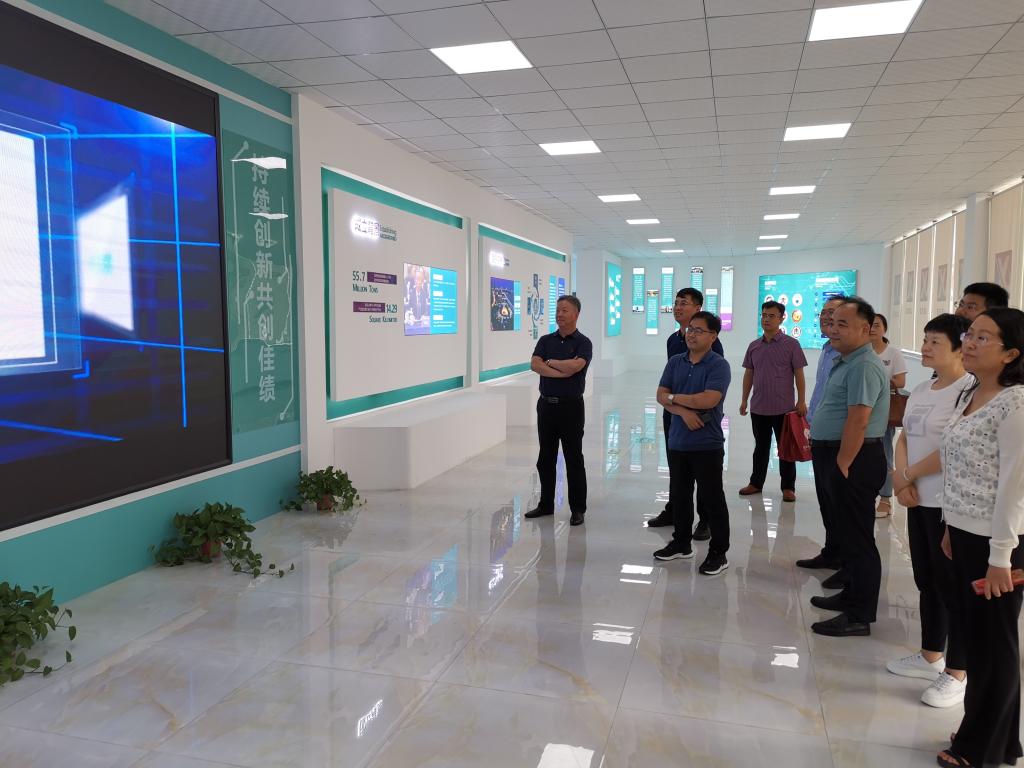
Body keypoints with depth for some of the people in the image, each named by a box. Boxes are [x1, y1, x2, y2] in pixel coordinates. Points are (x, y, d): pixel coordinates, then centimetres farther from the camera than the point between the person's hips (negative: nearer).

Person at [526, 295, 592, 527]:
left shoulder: (583, 343, -4)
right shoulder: (545, 340, 9)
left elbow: (575, 365, -22)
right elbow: (534, 364, -7)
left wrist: (550, 362, -7)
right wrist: (561, 372, -16)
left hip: (571, 406, -4)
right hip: (546, 404, 5)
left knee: (573, 459, 1)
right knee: (545, 458, 11)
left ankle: (578, 509, 11)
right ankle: (546, 504, 23)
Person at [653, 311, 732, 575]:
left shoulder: (718, 365, -10)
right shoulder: (675, 362, 7)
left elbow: (709, 399, -23)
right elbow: (661, 395, 2)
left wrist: (675, 397, -10)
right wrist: (683, 411, -16)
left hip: (707, 444, -6)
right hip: (677, 442, 6)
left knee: (711, 498, 2)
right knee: (680, 495, 16)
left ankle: (718, 552, 13)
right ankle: (681, 543, 31)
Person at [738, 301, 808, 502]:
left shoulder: (791, 344, -5)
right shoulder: (754, 346, 7)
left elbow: (799, 374, -5)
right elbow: (748, 374, 12)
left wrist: (801, 401, -9)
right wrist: (744, 400, 11)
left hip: (783, 408, -4)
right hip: (758, 408, 4)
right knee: (761, 447, 15)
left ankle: (788, 487, 14)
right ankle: (756, 482, 25)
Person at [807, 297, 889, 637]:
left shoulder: (864, 366, -18)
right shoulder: (846, 362, 14)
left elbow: (857, 422, -24)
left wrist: (841, 467, -21)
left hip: (853, 460, -10)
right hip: (835, 455, 10)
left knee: (856, 536, -2)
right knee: (846, 531, 20)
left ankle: (859, 616, 7)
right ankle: (852, 594, 34)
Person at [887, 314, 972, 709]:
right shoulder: (921, 390, 11)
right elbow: (904, 439, 11)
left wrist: (909, 475, -9)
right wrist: (902, 481, -5)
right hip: (920, 500, 8)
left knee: (952, 586, 2)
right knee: (927, 582, 17)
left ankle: (956, 673, 15)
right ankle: (931, 655, 32)